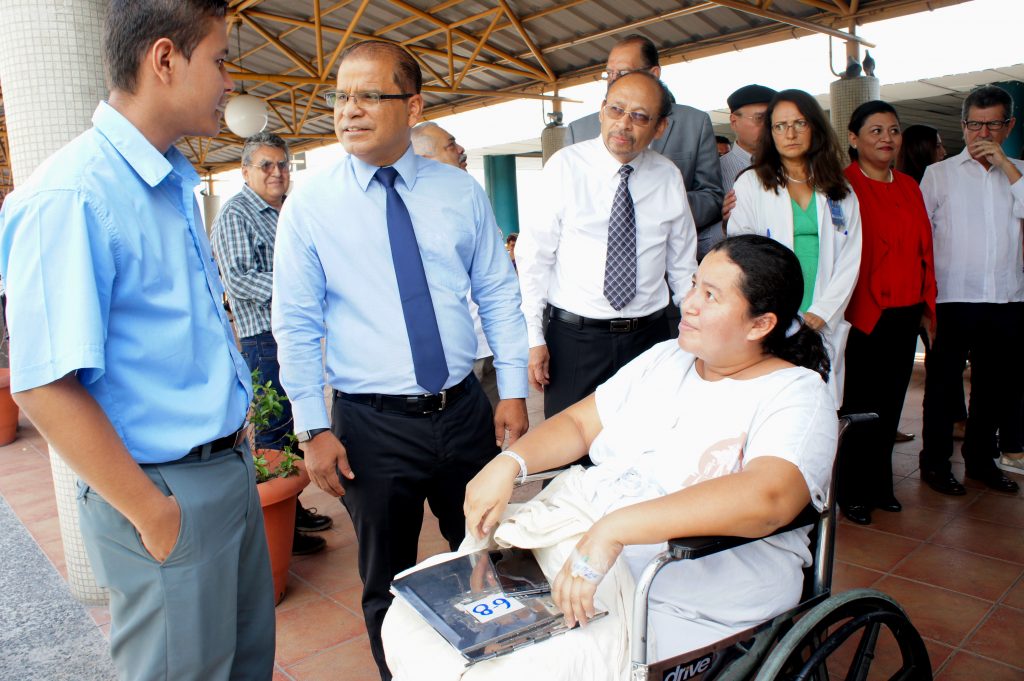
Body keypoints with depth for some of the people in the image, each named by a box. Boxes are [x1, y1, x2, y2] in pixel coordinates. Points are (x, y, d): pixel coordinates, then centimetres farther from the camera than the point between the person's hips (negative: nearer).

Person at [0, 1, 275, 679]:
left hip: (231, 468, 8)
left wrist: (235, 425, 12)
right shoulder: (71, 197, -20)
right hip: (166, 493, -8)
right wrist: (153, 514, -18)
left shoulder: (178, 185, 8)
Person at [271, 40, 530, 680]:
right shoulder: (309, 205, -4)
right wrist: (314, 429, -7)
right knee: (388, 582, 16)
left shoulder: (462, 191, 2)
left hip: (465, 410, 2)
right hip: (372, 424, -2)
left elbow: (500, 294, 4)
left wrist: (514, 391, -1)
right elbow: (296, 325, -4)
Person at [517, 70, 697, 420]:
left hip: (649, 336, 3)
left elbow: (682, 265, 10)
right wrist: (534, 338, -9)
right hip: (574, 336, -2)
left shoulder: (669, 177, 3)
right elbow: (534, 255, -6)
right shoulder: (565, 166, -7)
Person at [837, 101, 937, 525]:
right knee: (859, 406, 3)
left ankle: (879, 485, 29)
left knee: (890, 403, 14)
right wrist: (849, 307, -17)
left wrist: (927, 305, 11)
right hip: (862, 315, -6)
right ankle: (852, 493, 17)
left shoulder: (908, 187, 14)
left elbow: (924, 248, 15)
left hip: (905, 314, 7)